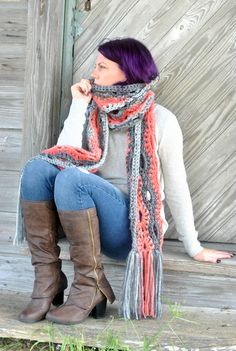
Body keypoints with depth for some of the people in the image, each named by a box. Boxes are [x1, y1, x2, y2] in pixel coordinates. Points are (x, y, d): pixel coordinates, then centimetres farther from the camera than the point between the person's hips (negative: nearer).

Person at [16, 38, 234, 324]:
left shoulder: (160, 120, -3)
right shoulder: (92, 113, 9)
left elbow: (176, 187, -1)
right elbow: (65, 157, -6)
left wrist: (194, 248, 3)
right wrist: (78, 105, -5)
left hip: (132, 227, -4)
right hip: (90, 219, 5)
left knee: (71, 178, -30)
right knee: (37, 167, -20)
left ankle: (90, 285, -20)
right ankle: (47, 278, -21)